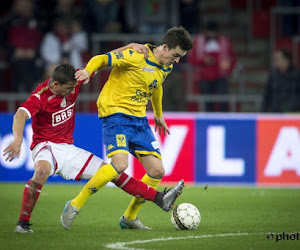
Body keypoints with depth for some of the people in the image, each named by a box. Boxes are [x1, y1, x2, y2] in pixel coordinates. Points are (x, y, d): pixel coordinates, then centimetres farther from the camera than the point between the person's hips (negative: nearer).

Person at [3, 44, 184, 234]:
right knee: (42, 171, -41)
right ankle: (23, 223, -34)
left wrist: (129, 47, -2)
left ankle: (160, 199, 5)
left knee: (113, 173, 3)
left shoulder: (72, 83, -2)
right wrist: (18, 139, -57)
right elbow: (21, 115, -37)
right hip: (46, 147, -7)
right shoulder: (40, 97, -19)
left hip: (68, 149, 7)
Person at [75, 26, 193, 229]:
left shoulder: (166, 68, 11)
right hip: (116, 114, -8)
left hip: (139, 120, 8)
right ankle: (75, 205, -17)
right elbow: (101, 59, -12)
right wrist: (88, 71, -32)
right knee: (120, 164, -28)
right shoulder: (137, 57, -14)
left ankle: (129, 218, 17)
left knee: (157, 171, 1)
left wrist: (158, 114, 42)